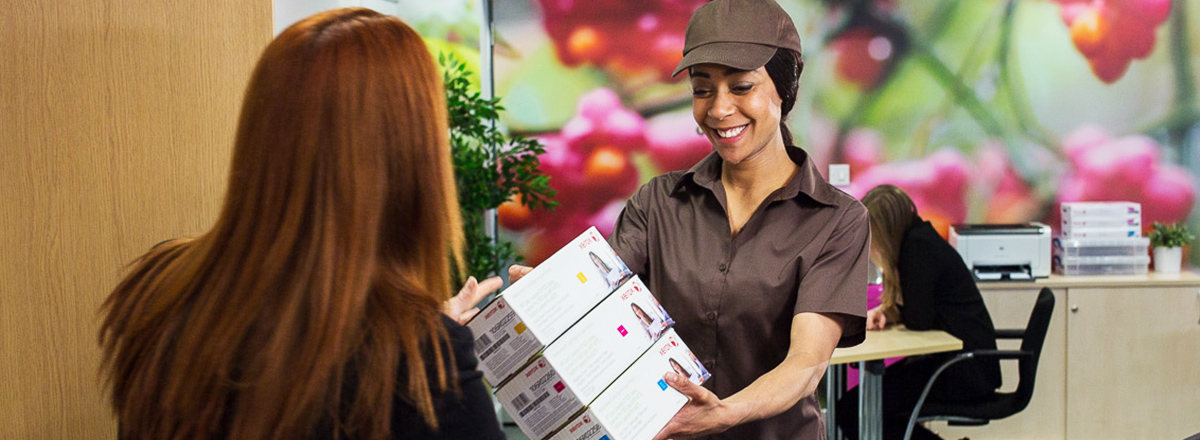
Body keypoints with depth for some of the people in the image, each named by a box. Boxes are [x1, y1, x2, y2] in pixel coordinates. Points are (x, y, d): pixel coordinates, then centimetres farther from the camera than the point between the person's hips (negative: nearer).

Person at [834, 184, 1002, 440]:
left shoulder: (919, 246, -18)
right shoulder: (918, 240, 11)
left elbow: (919, 319, -21)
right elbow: (920, 312, 20)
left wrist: (888, 313, 0)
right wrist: (884, 312, 0)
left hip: (962, 371, -10)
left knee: (851, 410, -12)